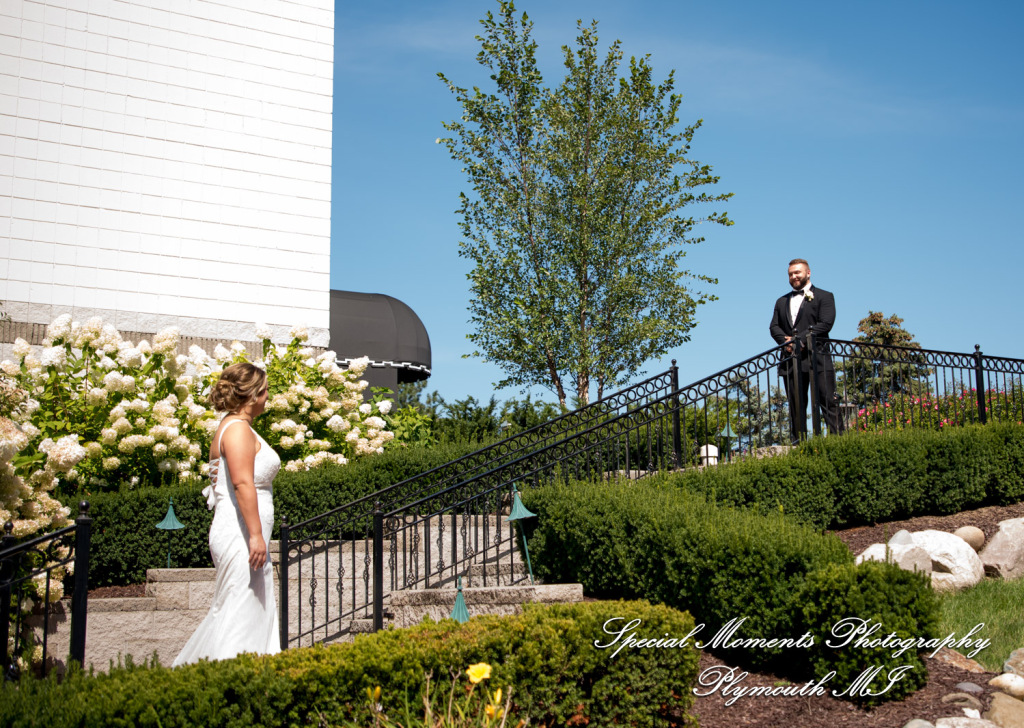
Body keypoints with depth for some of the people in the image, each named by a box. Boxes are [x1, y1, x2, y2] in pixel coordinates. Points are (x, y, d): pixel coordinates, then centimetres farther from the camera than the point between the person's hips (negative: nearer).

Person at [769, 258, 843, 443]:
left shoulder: (824, 296, 8)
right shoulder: (782, 302, 24)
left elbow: (825, 324, -6)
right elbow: (774, 327, 12)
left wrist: (801, 339, -15)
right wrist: (786, 340, -9)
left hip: (817, 358, -4)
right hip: (791, 361, 5)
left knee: (828, 402, -9)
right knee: (796, 407, 3)